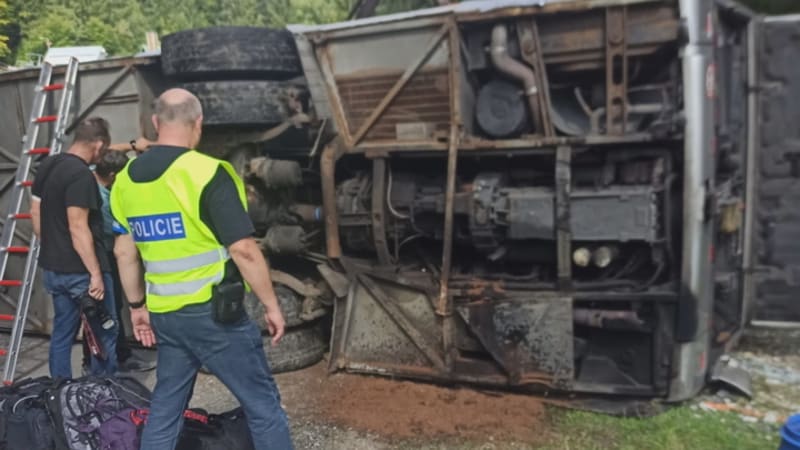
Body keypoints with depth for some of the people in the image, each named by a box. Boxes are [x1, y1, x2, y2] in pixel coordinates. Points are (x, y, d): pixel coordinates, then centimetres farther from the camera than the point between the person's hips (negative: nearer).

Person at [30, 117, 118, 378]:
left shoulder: (47, 166, 9)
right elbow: (78, 228, -24)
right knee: (105, 334, 5)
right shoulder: (81, 175, -19)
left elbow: (35, 212, 16)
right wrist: (96, 273, -22)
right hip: (81, 271, -9)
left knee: (62, 331, 16)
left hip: (53, 269, 9)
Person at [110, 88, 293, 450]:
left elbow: (124, 252, 12)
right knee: (262, 404, 5)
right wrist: (271, 305, -8)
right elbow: (243, 250, -18)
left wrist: (137, 306, 22)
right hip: (214, 312, -6)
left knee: (165, 407, 18)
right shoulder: (207, 173, -16)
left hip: (164, 314, 7)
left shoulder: (125, 179, 5)